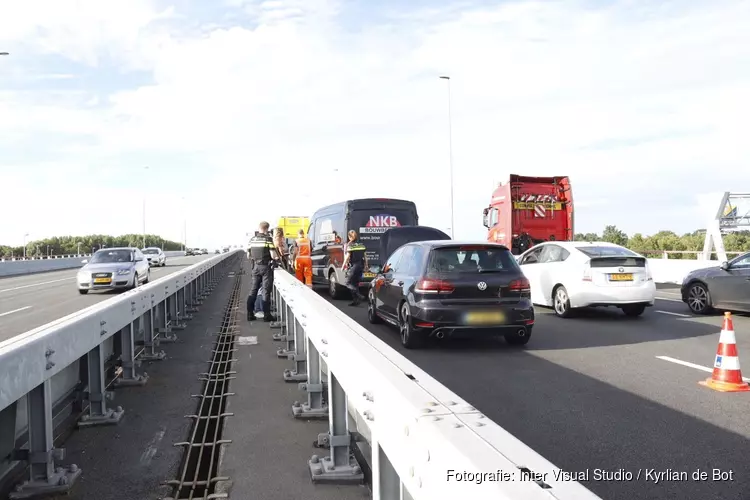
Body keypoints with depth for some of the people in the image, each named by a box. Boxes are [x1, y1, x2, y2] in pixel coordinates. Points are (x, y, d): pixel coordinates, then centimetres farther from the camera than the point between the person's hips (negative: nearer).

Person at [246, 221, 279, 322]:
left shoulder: (252, 239, 4)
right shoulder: (268, 239, -11)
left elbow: (250, 254, 8)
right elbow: (273, 255, -15)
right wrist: (277, 258, 5)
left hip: (256, 267, 5)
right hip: (266, 267, -5)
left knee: (254, 290, 12)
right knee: (266, 291, 1)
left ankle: (250, 314, 13)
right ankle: (266, 315, 3)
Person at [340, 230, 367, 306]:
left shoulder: (349, 245, -7)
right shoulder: (361, 245, 10)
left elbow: (347, 256, -13)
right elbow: (365, 256, 11)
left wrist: (343, 265, -7)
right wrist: (366, 265, 18)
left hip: (353, 266, -6)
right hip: (361, 265, 6)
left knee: (348, 283, 0)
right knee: (356, 283, 15)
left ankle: (359, 296, -18)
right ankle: (355, 300, 14)